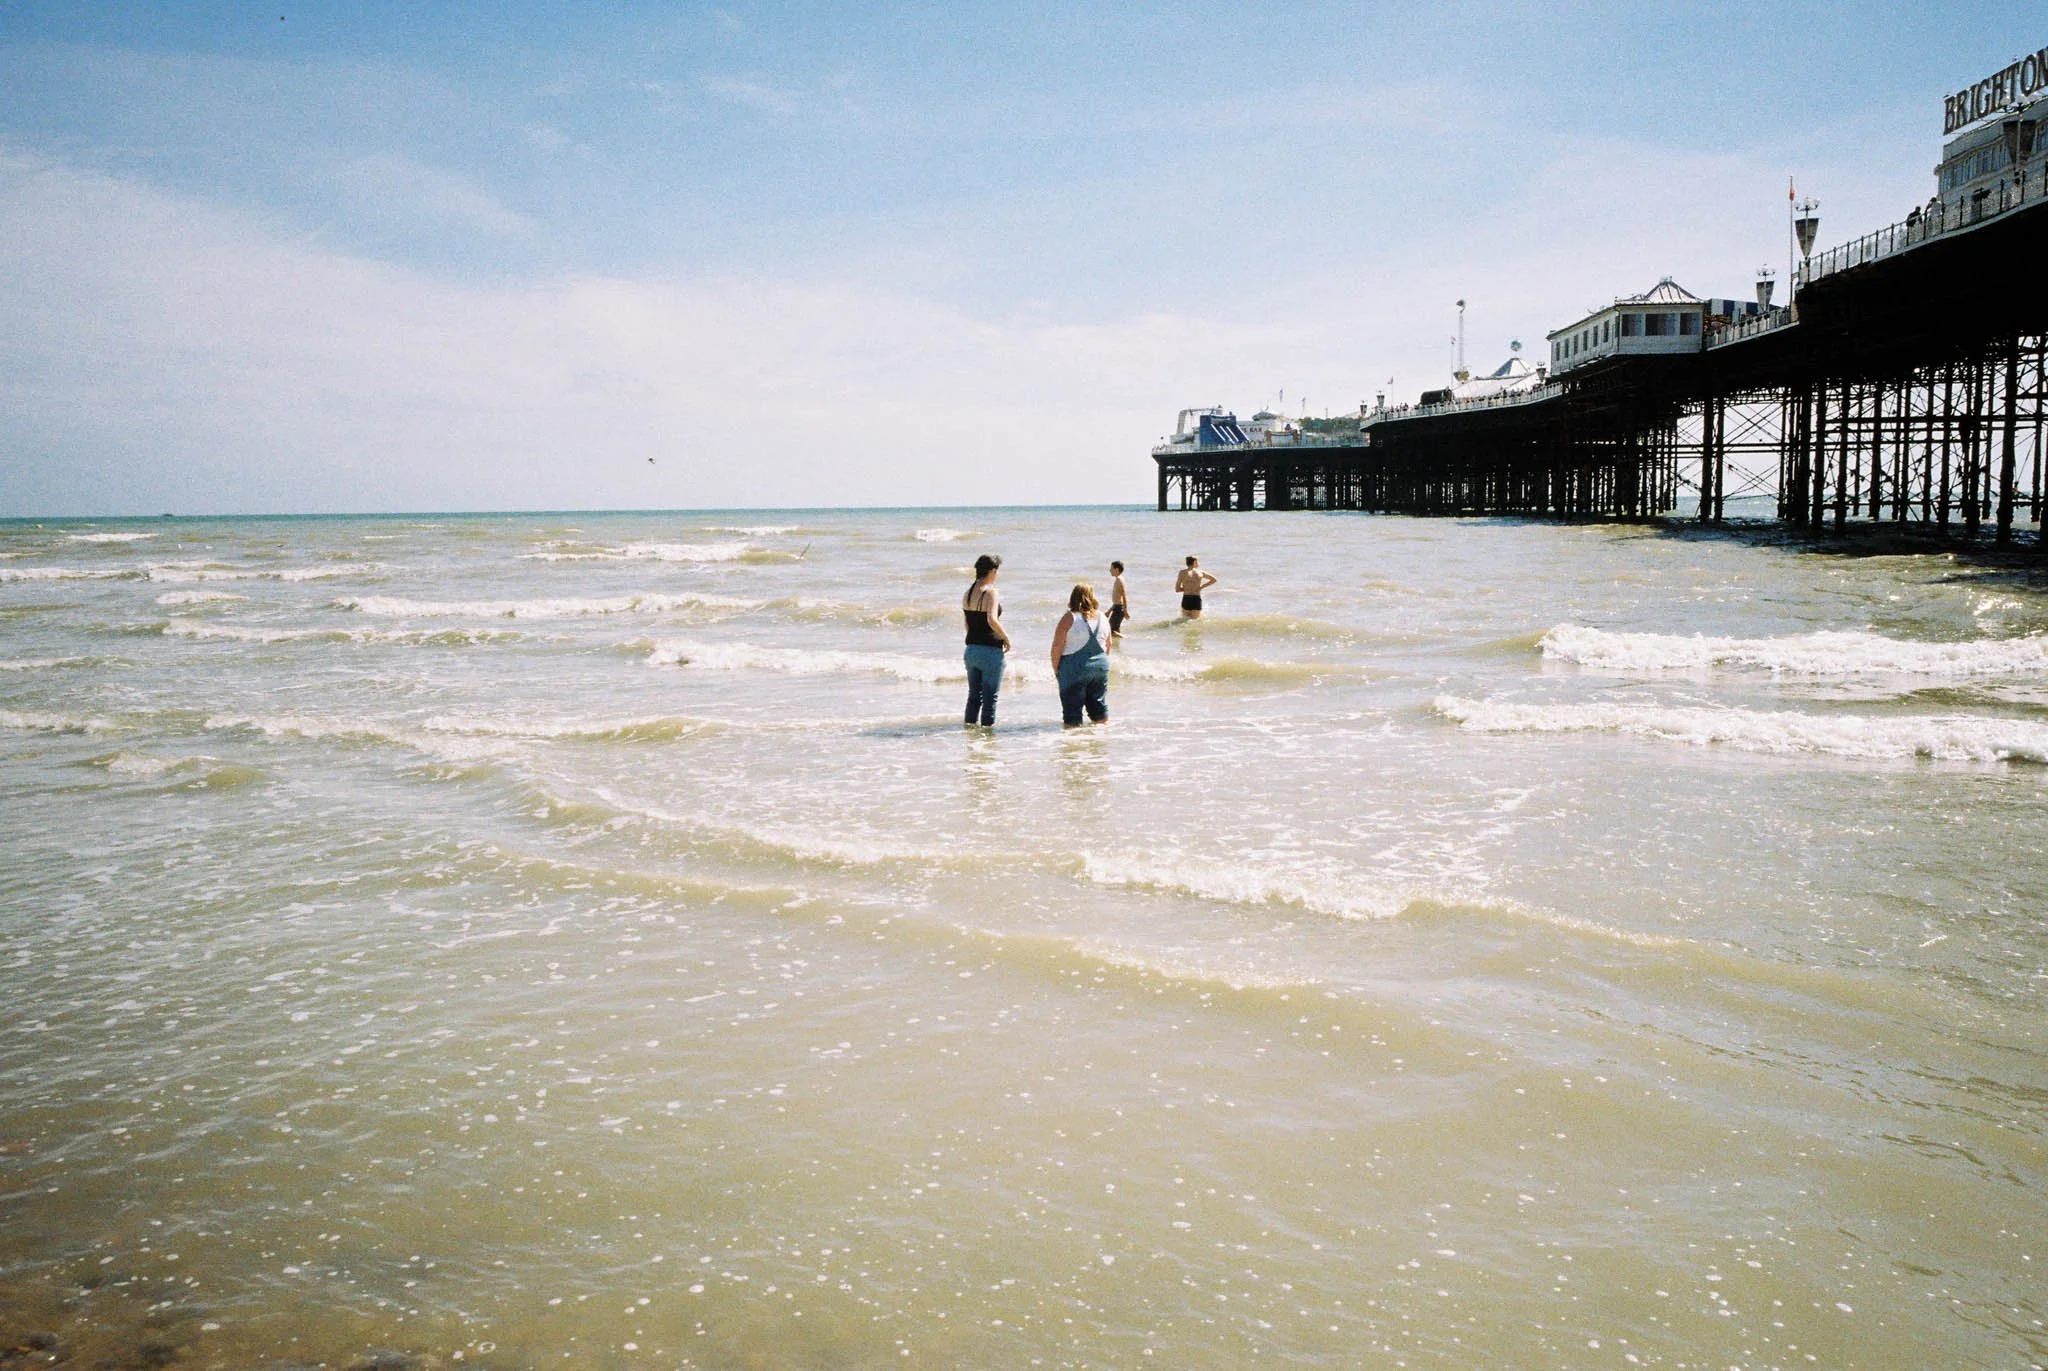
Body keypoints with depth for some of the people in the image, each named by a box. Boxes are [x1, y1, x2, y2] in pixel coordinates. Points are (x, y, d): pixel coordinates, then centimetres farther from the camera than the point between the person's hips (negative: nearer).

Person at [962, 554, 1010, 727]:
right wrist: (1006, 638, -15)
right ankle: (988, 724, 6)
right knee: (990, 695, 3)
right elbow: (992, 620, -28)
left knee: (974, 693, 18)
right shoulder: (990, 592, -15)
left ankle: (970, 722, 24)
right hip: (990, 650, -7)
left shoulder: (967, 593, 9)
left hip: (971, 649, 7)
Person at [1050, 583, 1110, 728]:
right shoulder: (1101, 618, 4)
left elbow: (1057, 646, -13)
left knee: (1072, 706, 1)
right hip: (1100, 666, 5)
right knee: (1099, 705, 16)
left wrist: (1055, 668, -3)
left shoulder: (1069, 618, -11)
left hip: (1075, 668, -5)